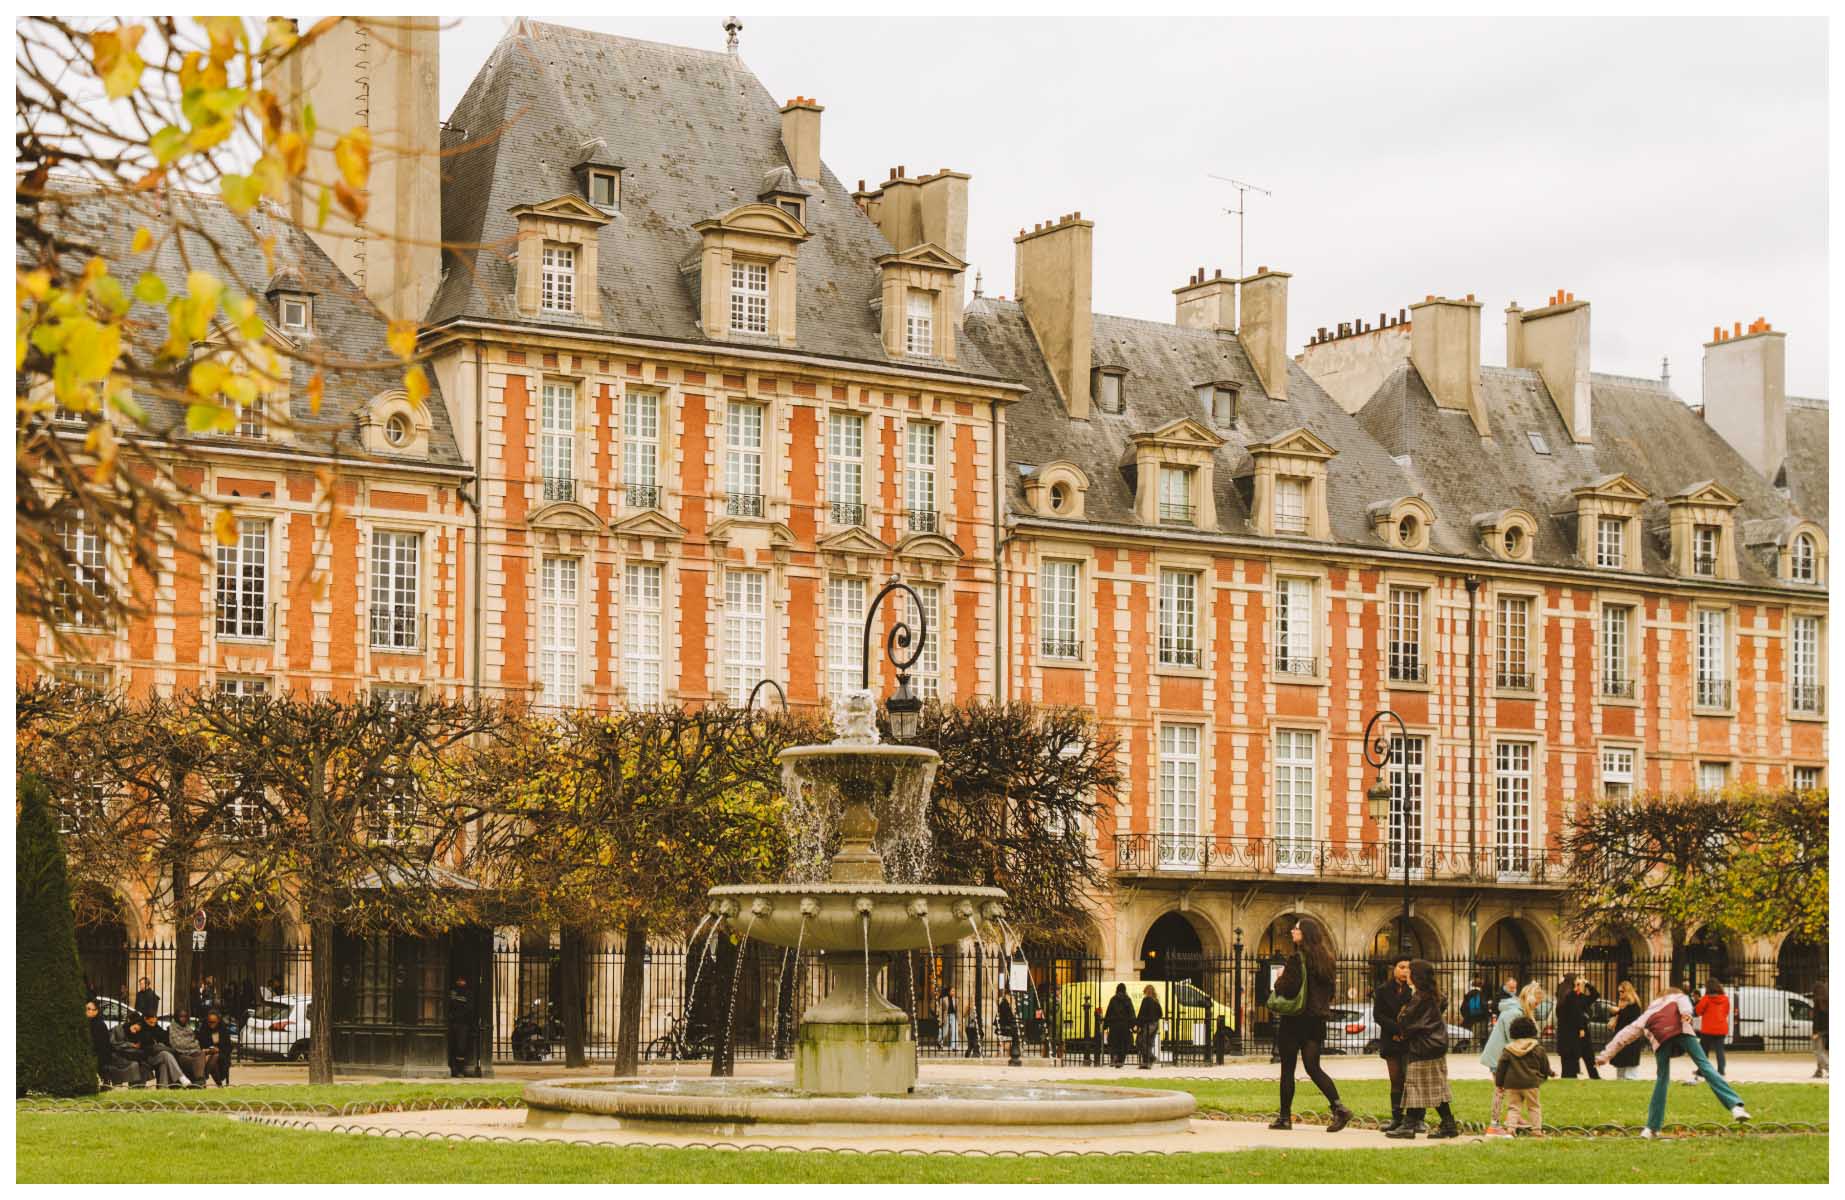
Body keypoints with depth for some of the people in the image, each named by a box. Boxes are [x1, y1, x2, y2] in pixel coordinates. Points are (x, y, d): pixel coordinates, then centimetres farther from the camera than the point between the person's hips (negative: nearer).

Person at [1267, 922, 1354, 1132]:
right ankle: (1339, 1108, -10)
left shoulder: (1297, 959, -14)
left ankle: (1284, 1117, 7)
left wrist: (1279, 981, 0)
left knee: (1287, 1069, 3)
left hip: (1294, 1019, -6)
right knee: (1313, 1068, 7)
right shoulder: (1325, 959, 9)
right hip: (1317, 1020, 7)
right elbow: (1330, 991, 15)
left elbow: (1288, 988, -19)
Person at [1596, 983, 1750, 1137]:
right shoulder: (1678, 997, 36)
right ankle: (1735, 1105, -18)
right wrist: (1686, 1014, -12)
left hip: (1660, 1037, 2)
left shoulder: (1647, 1013, 40)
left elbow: (1625, 1034, 36)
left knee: (1662, 1079, 15)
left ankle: (1652, 1128, 14)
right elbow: (1684, 1003, 10)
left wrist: (1605, 1055, 36)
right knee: (1705, 1066, -4)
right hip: (1681, 1031, -2)